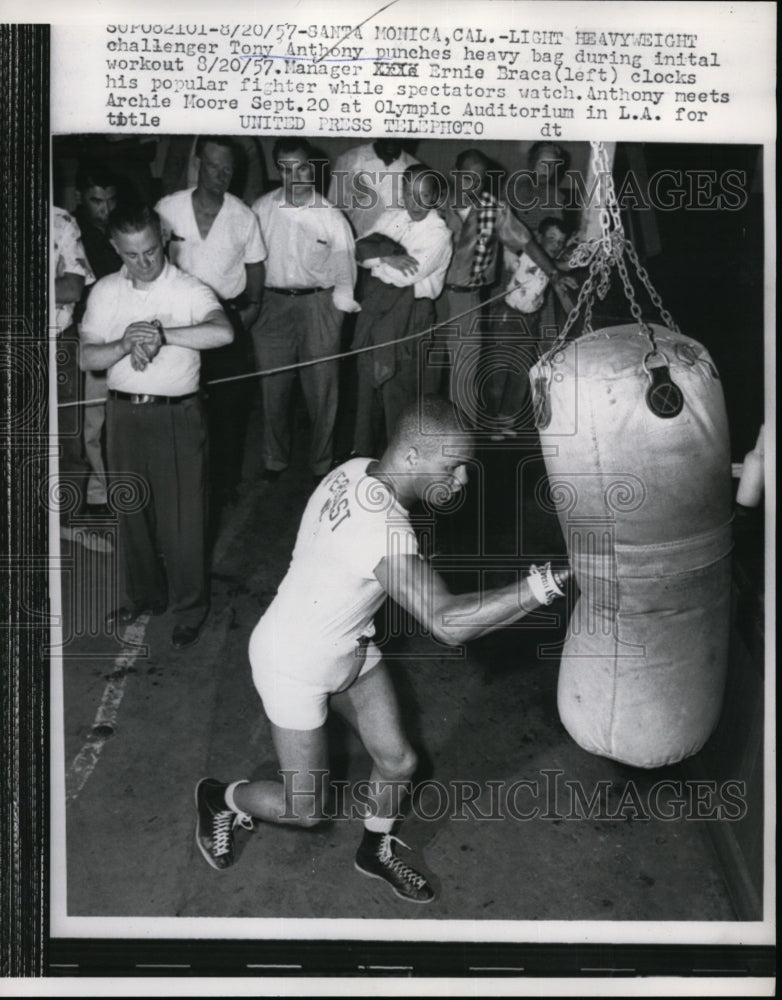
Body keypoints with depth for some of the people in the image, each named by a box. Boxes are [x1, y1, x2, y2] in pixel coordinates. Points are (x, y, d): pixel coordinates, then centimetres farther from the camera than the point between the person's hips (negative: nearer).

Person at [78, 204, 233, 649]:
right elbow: (86, 358, -1)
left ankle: (190, 608, 20)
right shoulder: (106, 291, 4)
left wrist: (162, 335, -28)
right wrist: (126, 345, -19)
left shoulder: (189, 290, -8)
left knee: (182, 514, 2)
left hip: (177, 415, -4)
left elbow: (223, 332, -28)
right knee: (132, 510, 16)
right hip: (124, 413, 5)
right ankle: (144, 595, 35)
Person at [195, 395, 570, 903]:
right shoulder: (384, 530, -40)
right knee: (306, 809, 9)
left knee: (398, 762, 12)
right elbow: (449, 623, -47)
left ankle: (378, 851, 40)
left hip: (351, 648, 8)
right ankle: (220, 799, 38)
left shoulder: (358, 470, -13)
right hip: (295, 666, -8)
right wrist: (545, 584, -47)